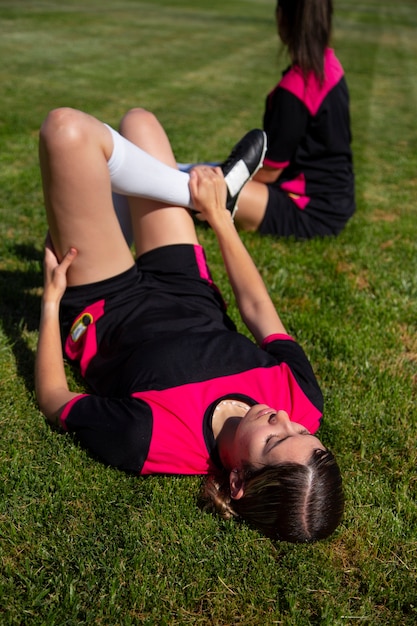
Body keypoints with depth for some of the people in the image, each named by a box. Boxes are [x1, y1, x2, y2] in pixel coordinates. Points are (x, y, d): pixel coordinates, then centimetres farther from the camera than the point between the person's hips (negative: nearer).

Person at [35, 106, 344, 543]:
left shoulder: (148, 442, -41)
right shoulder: (303, 402, -27)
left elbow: (52, 398, -22)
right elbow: (257, 307, -10)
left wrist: (51, 300, -13)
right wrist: (219, 218, 0)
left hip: (102, 311, -2)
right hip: (190, 294, 3)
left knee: (68, 129, -15)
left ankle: (193, 193, 4)